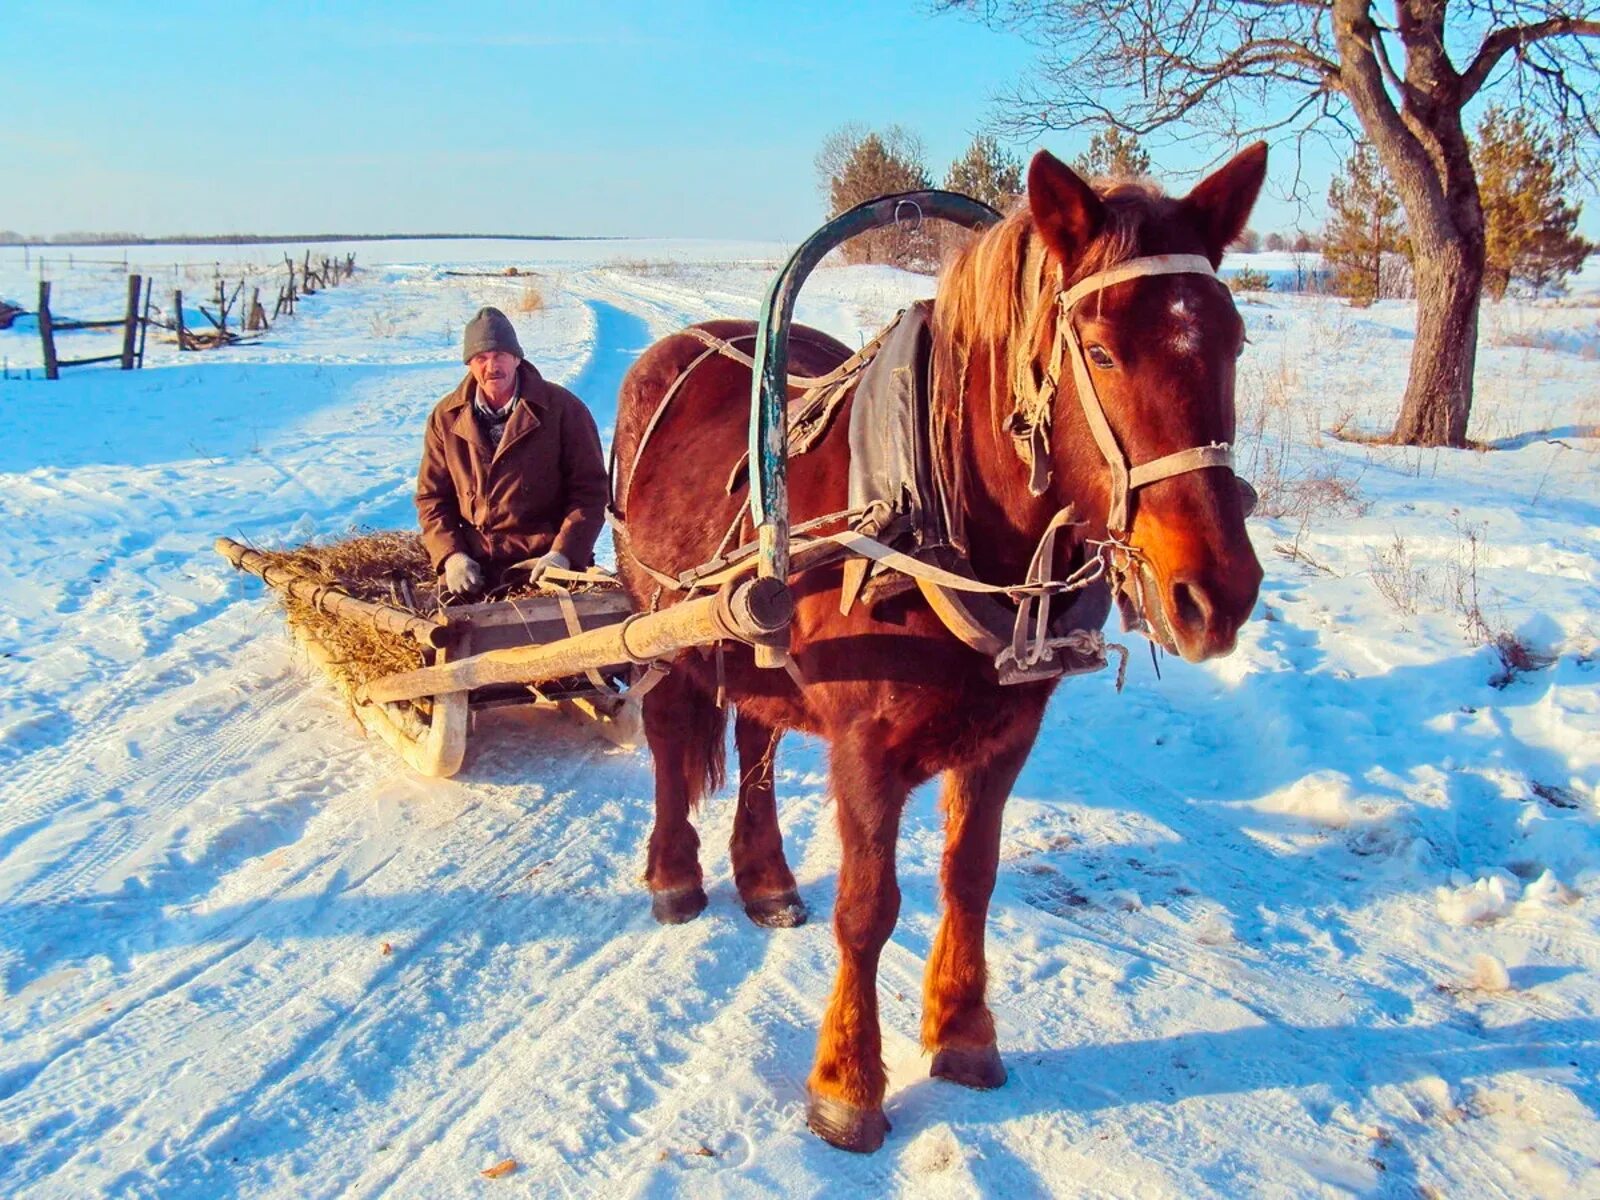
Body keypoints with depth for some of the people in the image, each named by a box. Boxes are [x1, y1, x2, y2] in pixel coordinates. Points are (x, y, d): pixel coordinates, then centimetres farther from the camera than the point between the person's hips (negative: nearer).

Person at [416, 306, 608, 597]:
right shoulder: (445, 418, 8)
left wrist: (563, 554, -13)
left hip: (544, 565, -2)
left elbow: (590, 490, -1)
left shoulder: (563, 409, -1)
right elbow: (431, 496, 12)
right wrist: (450, 556, -5)